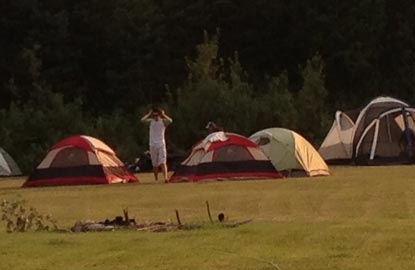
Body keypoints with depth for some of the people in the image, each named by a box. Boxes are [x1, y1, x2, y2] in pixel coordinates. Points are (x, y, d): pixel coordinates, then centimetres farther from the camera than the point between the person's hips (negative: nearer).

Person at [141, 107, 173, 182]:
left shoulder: (163, 121, 0)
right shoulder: (151, 121, 5)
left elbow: (170, 120, -21)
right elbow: (142, 120, -12)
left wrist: (163, 115, -11)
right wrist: (149, 114, -3)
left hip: (161, 144, -2)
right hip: (153, 145, 2)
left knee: (163, 162, -13)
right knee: (155, 164, 6)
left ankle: (165, 177, -23)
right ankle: (156, 179, 14)